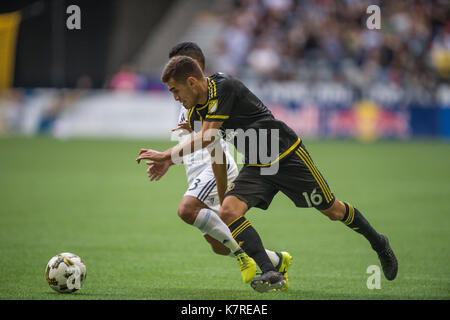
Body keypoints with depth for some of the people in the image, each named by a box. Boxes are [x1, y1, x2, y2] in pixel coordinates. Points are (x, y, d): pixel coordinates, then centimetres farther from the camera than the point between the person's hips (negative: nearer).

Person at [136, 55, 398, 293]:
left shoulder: (224, 87, -24)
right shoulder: (198, 110, 2)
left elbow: (207, 139, -28)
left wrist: (165, 155, -24)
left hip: (288, 154, -7)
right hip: (256, 167, 7)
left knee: (333, 210, 6)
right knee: (228, 211, -18)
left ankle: (379, 244, 33)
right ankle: (271, 273, -20)